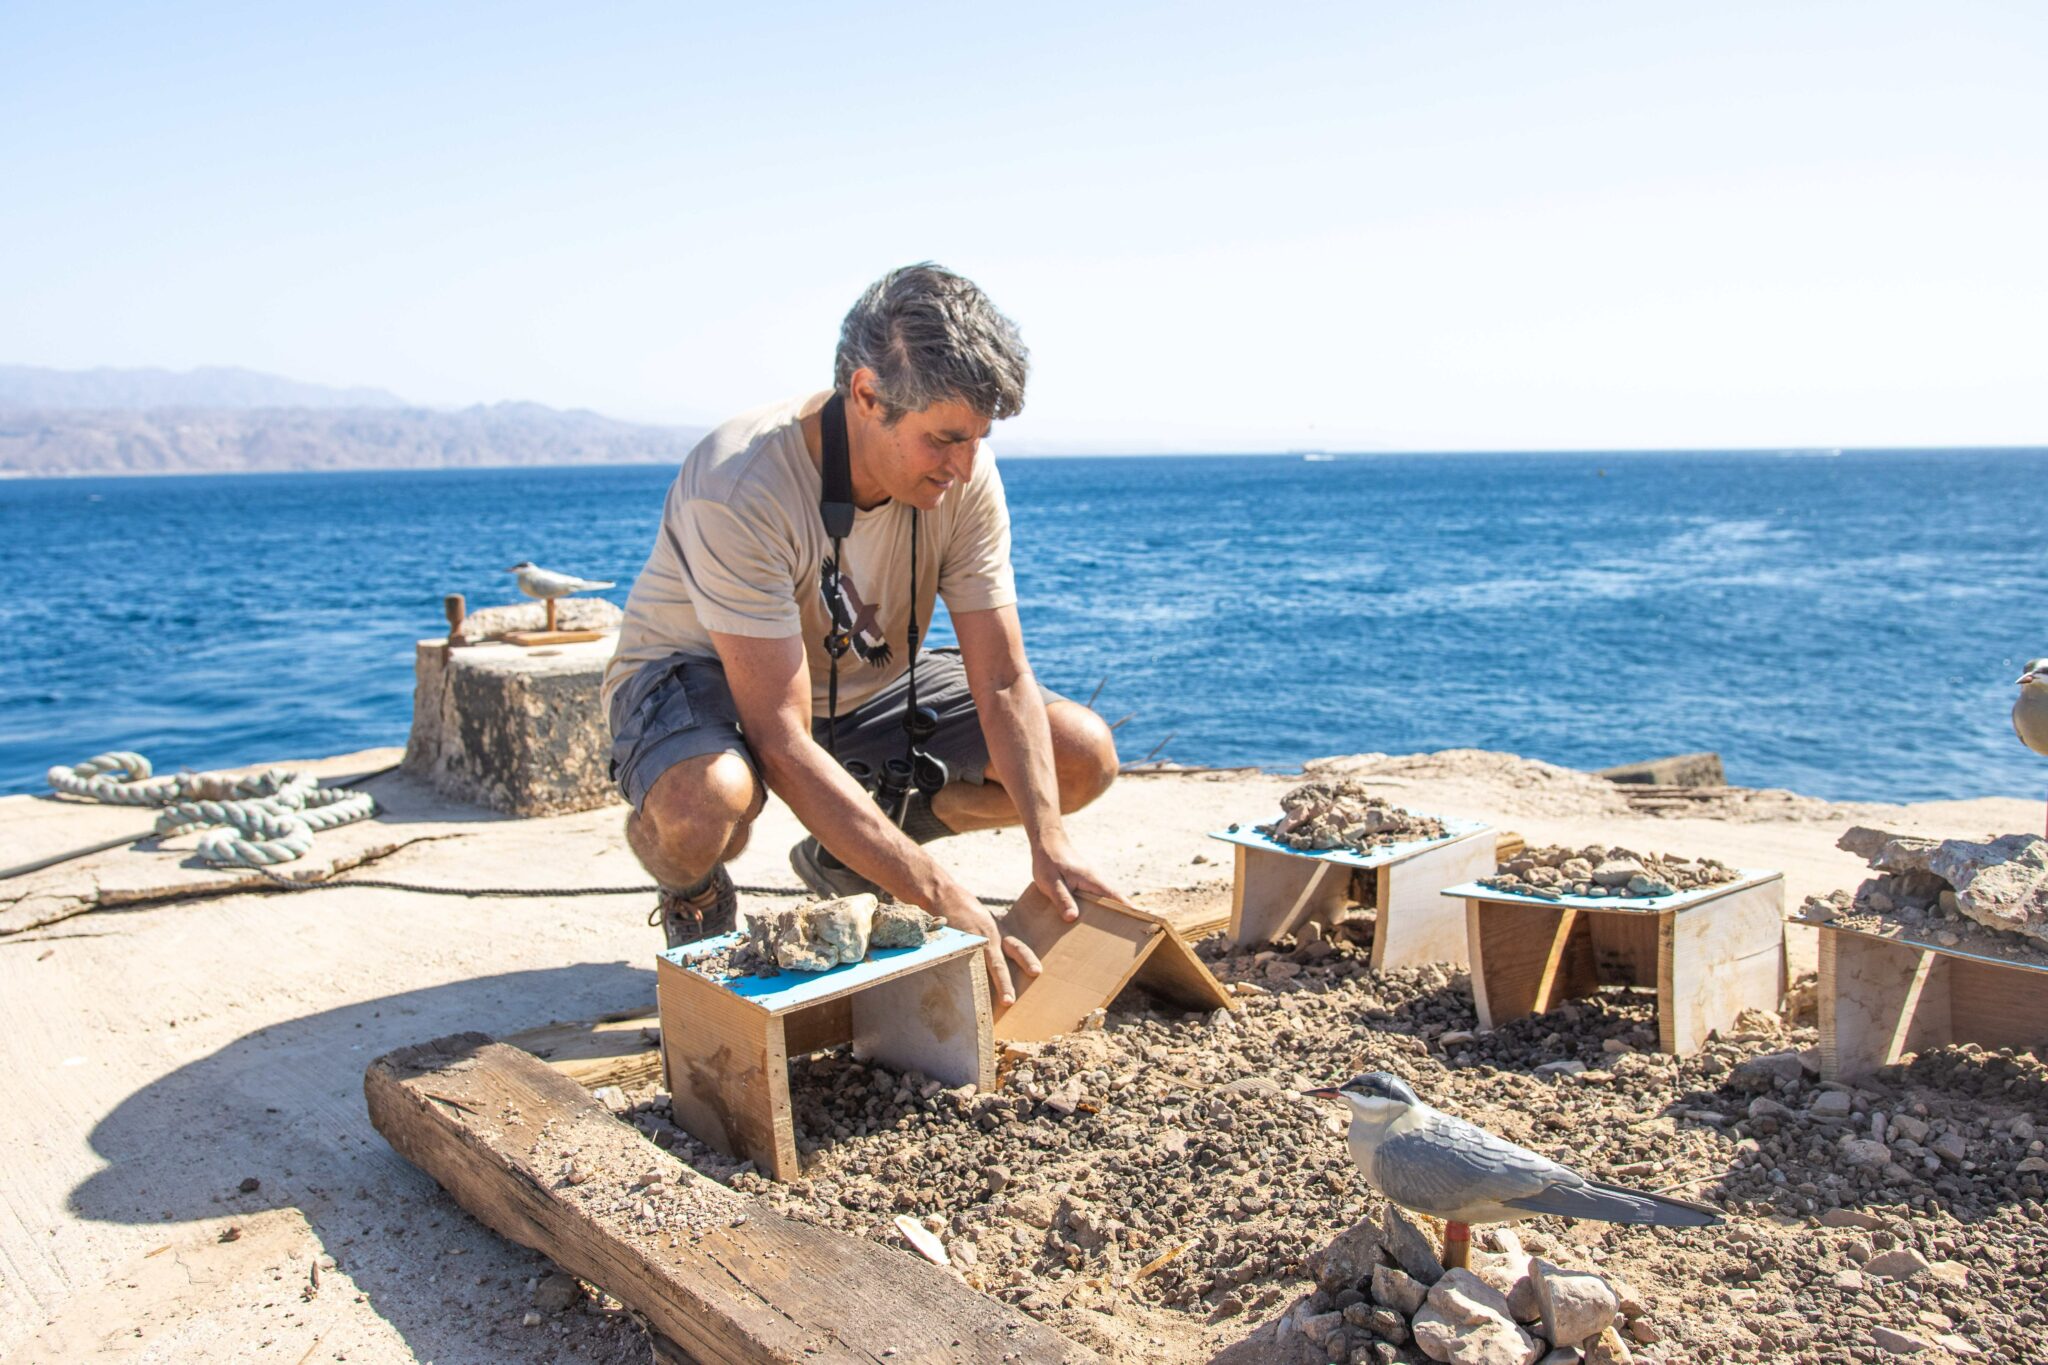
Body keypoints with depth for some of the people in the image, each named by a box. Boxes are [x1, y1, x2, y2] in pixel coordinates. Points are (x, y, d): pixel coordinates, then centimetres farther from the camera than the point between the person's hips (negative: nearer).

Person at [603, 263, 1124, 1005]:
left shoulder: (965, 473, -19)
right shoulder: (737, 490, -35)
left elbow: (1004, 682, -15)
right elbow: (783, 745, -36)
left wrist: (1049, 846, -30)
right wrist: (941, 897, -38)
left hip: (864, 683, 6)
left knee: (1084, 753, -10)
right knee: (706, 799, -42)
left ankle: (845, 858, 10)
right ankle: (696, 898, -1)